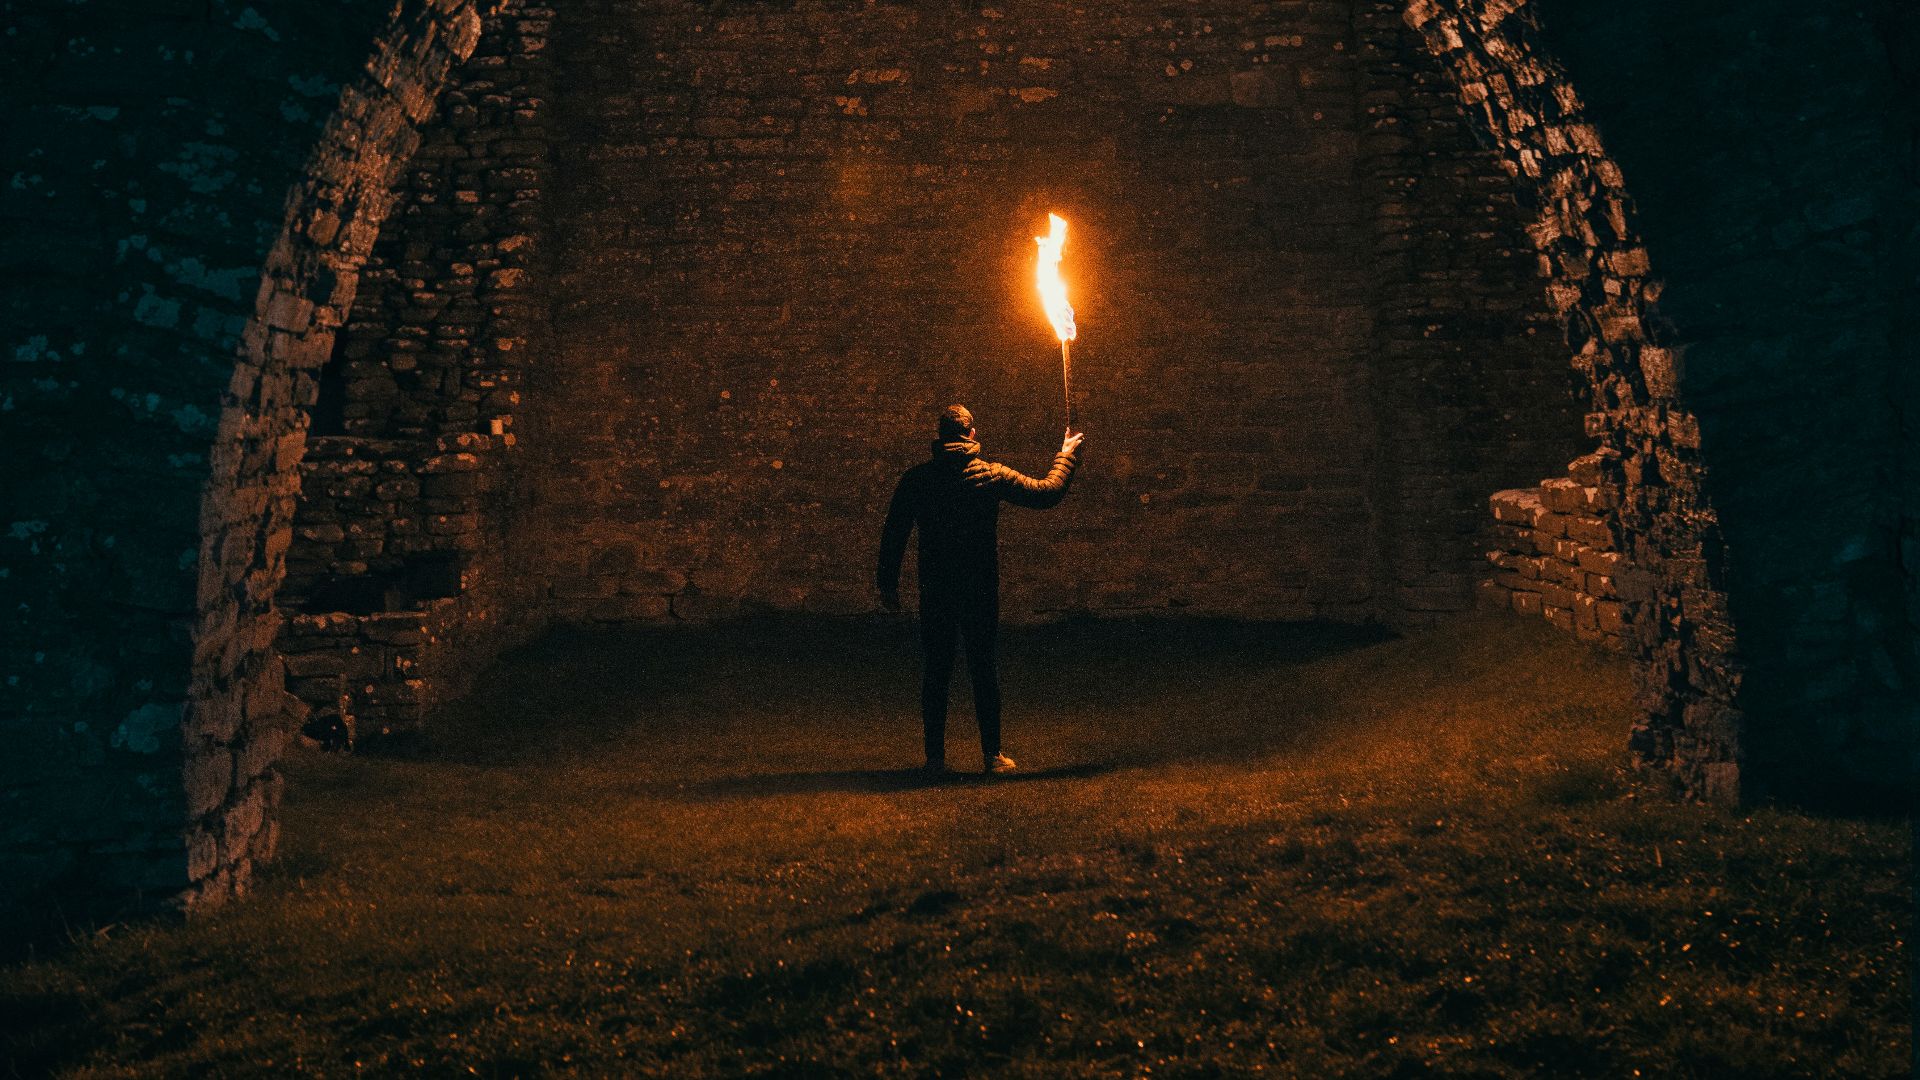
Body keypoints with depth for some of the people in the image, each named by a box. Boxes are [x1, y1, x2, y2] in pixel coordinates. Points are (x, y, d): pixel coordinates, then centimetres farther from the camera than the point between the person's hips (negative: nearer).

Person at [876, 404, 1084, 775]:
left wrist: (888, 584, 10)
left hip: (935, 590, 1)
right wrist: (1066, 455, 19)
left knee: (936, 670, 8)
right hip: (981, 590, -1)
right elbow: (1048, 492, 3)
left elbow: (893, 533, 2)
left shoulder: (916, 479, 0)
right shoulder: (992, 475, -4)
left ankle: (936, 756, 9)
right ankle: (993, 754, 9)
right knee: (984, 668, 8)